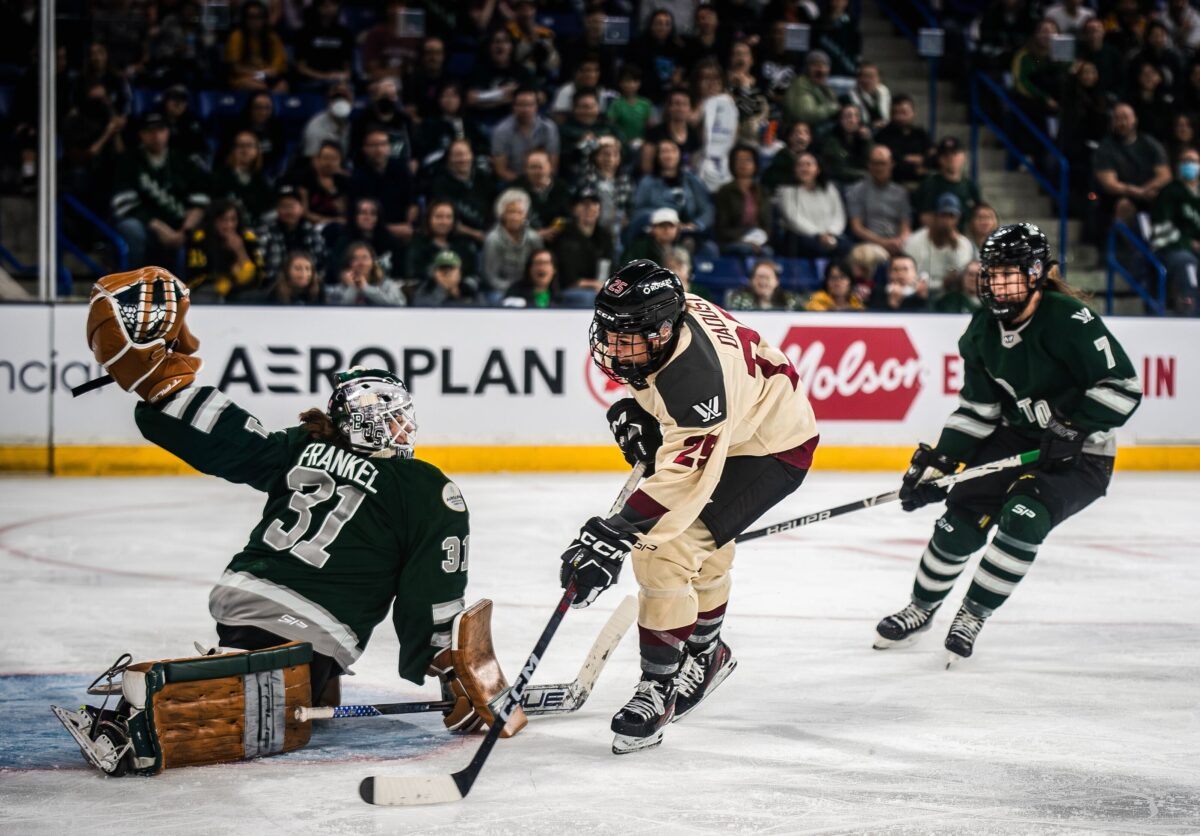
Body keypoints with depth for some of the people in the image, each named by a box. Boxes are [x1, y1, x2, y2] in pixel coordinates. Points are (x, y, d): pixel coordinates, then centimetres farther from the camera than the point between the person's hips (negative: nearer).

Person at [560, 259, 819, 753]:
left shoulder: (696, 379, -41)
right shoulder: (649, 317, -18)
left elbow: (683, 480, -46)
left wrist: (610, 539, -51)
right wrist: (633, 409, -3)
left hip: (770, 447, -9)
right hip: (708, 432, 9)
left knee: (664, 554, -18)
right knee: (702, 551, 25)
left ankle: (658, 689, -5)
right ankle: (706, 653, 50)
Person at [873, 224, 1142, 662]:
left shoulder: (1068, 319, -23)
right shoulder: (984, 328, -2)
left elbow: (1123, 386, -22)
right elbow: (977, 408, 4)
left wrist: (1075, 429, -27)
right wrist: (936, 463, -3)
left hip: (1078, 457, -6)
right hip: (1014, 440, 6)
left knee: (1024, 516, -26)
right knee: (962, 514, -3)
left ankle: (973, 616, -8)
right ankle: (921, 609, 20)